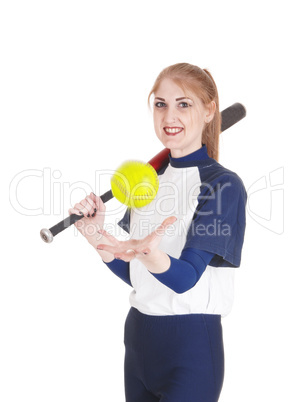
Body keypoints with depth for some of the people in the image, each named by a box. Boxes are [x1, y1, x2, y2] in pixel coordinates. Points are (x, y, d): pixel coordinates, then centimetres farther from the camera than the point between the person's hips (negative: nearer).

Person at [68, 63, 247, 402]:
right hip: (138, 336, 6)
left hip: (192, 344, -6)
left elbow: (185, 278, -22)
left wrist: (149, 254, -43)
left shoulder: (223, 185, -12)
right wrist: (96, 234, -9)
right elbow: (132, 274, 8)